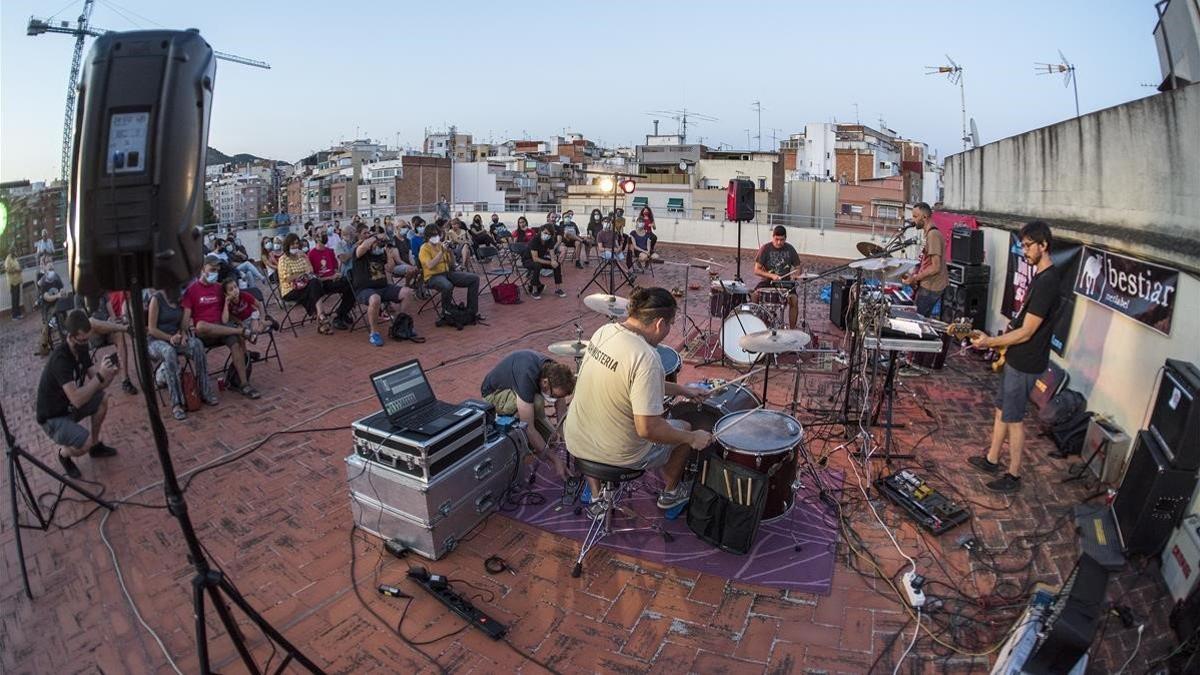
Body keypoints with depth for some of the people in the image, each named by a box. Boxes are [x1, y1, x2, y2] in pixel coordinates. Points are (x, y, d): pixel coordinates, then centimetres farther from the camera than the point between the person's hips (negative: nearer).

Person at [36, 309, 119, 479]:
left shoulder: (81, 349, -6)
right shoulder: (60, 358, -31)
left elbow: (97, 386, -3)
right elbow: (77, 399, -37)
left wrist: (110, 374, -22)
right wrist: (100, 375, -38)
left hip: (69, 405, 8)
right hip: (53, 417, -8)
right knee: (86, 443, -27)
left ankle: (96, 446, 14)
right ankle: (64, 453, 9)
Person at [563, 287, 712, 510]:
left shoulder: (604, 331, -5)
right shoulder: (646, 358, -29)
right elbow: (647, 429, -29)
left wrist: (682, 390, 17)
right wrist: (693, 438, -14)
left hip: (575, 442, 6)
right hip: (620, 455, -6)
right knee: (686, 430, 20)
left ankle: (596, 495, 37)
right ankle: (671, 493, 43)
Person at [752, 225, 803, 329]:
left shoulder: (790, 249, 1)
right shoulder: (765, 249, -6)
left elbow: (798, 267, 9)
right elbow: (756, 270, -9)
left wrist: (795, 275, -15)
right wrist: (771, 276, -23)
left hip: (785, 282, 1)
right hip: (767, 281, -1)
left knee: (794, 299, -26)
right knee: (755, 295, -30)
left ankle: (792, 329, -12)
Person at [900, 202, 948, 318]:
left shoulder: (933, 235, -18)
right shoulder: (930, 233, 14)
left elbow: (936, 267, -22)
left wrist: (915, 278, -16)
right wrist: (914, 275, 11)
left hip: (931, 288, -10)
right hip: (929, 285, 10)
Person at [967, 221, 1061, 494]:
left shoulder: (1047, 282, -24)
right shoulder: (1041, 276, 8)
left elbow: (1026, 332, -24)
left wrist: (989, 342, -19)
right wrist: (1004, 346, 17)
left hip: (1025, 364, -10)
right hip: (1016, 358, 10)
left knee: (1013, 418, 2)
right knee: (1001, 409, 19)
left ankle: (1013, 476, 15)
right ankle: (992, 460, 32)